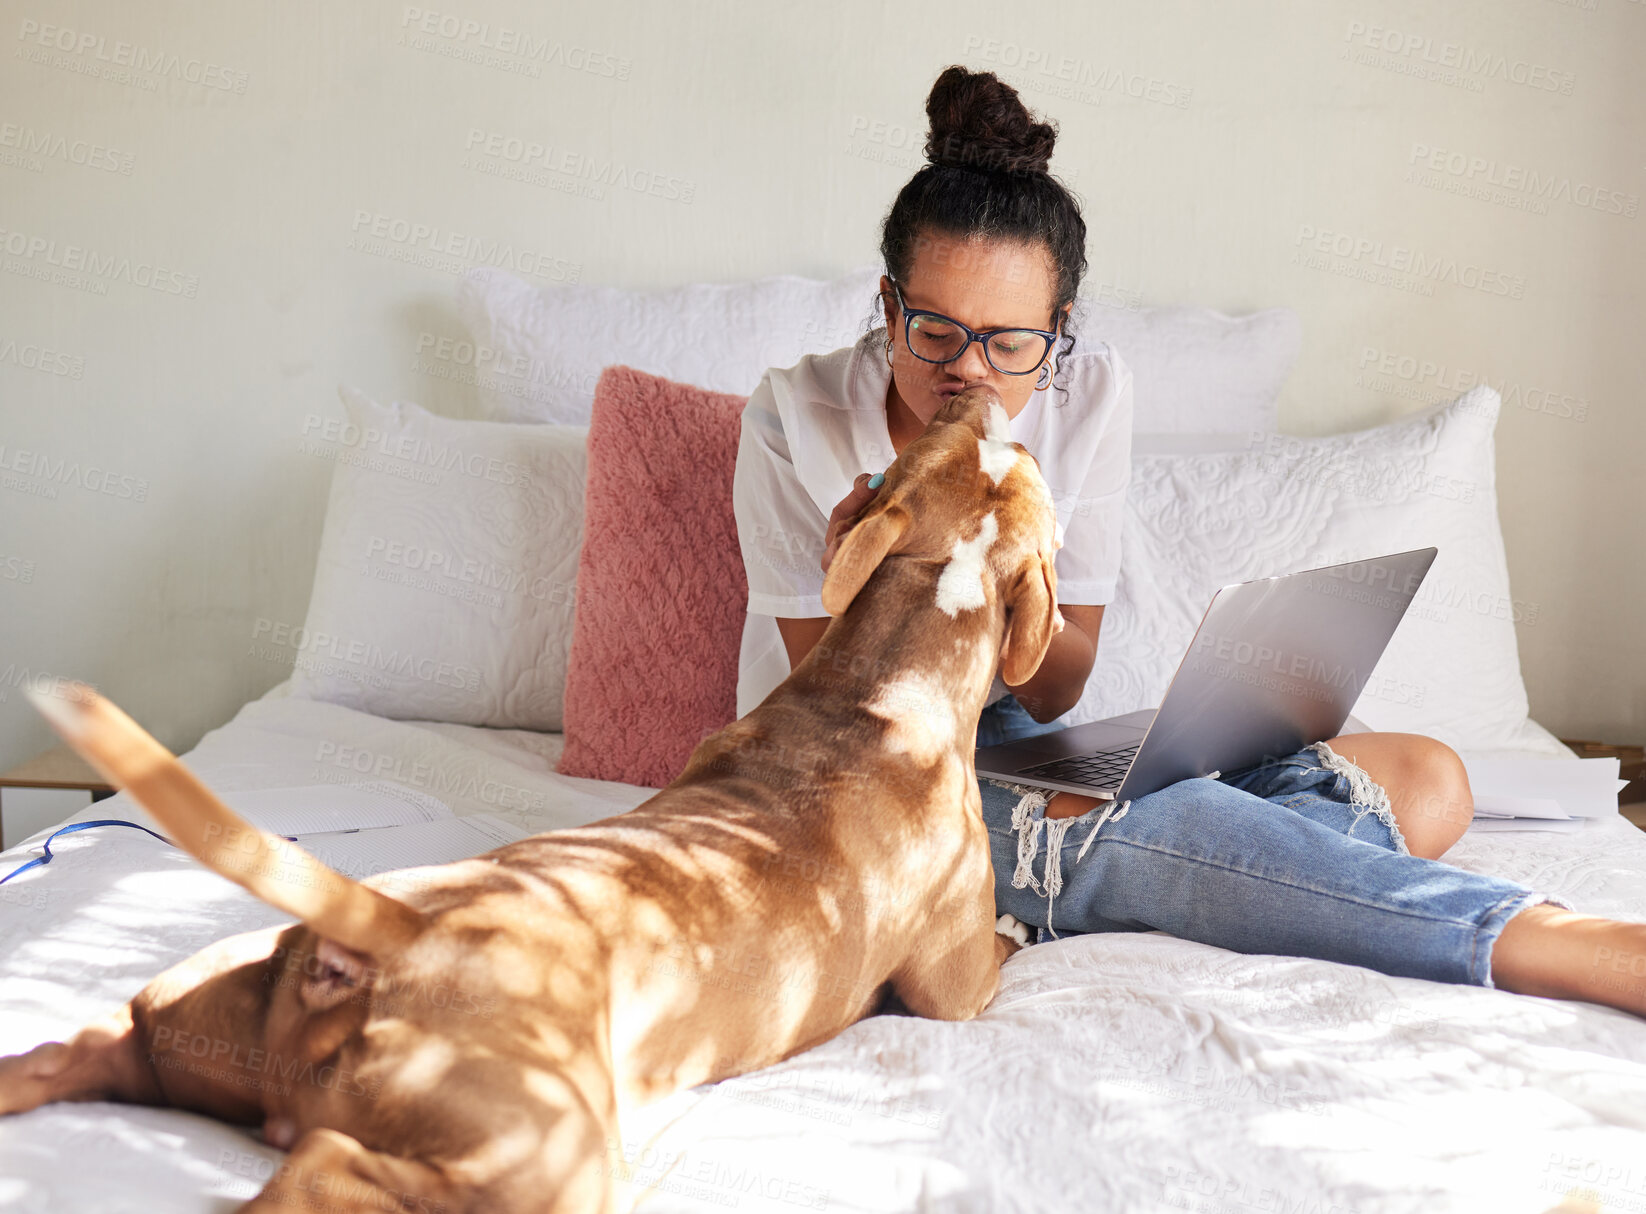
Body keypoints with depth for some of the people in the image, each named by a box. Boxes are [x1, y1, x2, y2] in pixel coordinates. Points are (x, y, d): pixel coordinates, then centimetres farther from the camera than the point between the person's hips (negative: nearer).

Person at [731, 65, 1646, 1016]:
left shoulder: (1091, 394, -6)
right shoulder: (795, 417, -13)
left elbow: (1056, 695, -6)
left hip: (1013, 744, 5)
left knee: (1425, 782, -12)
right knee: (1127, 824, -38)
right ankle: (1541, 940, -35)